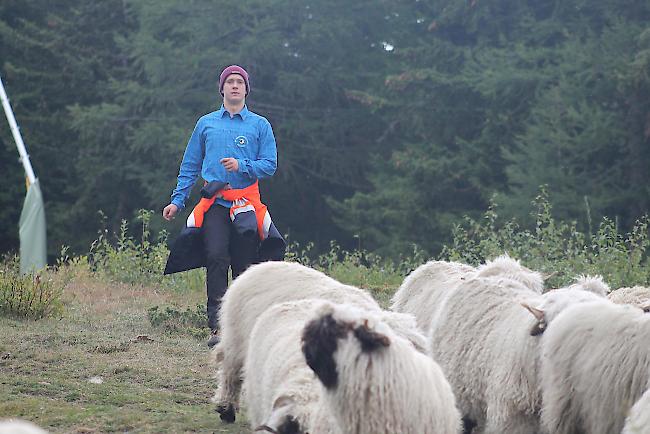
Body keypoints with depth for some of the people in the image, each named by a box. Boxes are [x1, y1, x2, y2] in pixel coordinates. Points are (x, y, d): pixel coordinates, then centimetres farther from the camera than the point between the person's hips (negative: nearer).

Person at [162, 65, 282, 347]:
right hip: (214, 204, 0)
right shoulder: (206, 123, 15)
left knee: (245, 266, -1)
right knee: (216, 257, -19)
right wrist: (177, 200, 10)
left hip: (246, 205, 0)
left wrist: (242, 166, -13)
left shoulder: (260, 125, 10)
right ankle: (217, 326, -24)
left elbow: (269, 166, 4)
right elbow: (190, 166, 18)